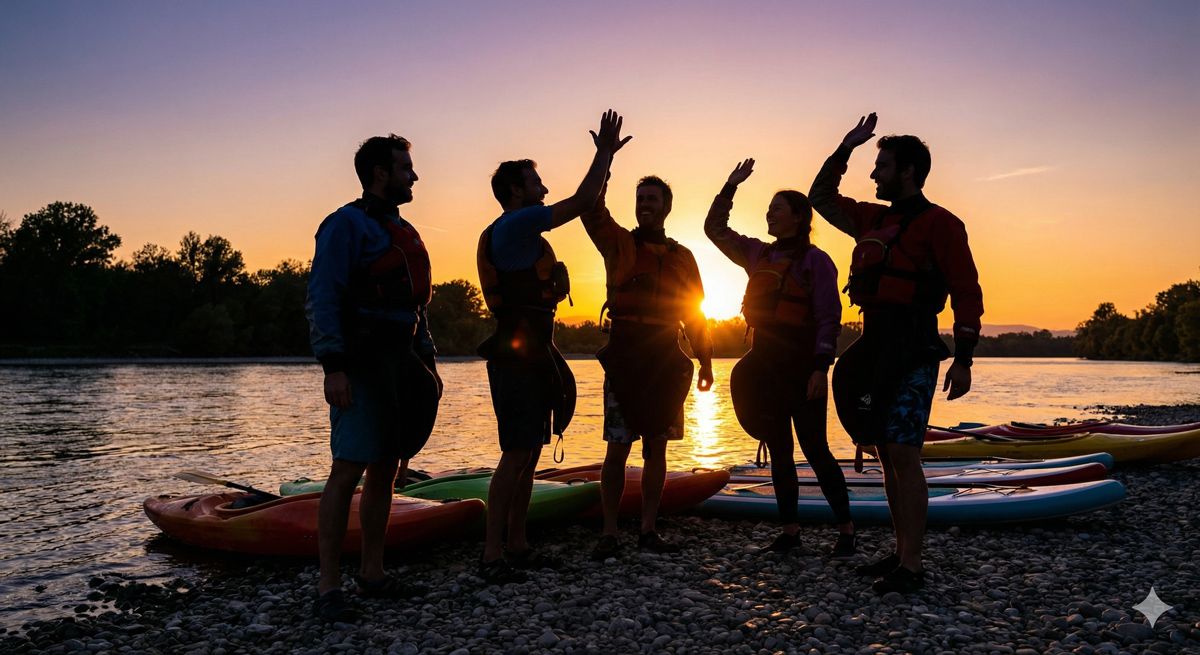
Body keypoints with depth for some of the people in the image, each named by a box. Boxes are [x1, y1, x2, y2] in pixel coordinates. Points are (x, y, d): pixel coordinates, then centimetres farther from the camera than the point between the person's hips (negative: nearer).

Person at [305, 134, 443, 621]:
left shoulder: (403, 232, 20)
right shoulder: (346, 225, -6)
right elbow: (321, 299, -13)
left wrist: (427, 361, 18)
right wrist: (333, 367, -21)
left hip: (399, 369, 8)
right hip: (361, 369, -8)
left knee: (385, 470, 9)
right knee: (348, 470, -9)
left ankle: (372, 574, 17)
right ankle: (328, 586, -3)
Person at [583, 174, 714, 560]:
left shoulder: (682, 257, 15)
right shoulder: (618, 243, 5)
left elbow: (693, 312, 17)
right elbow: (592, 210, -12)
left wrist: (705, 361, 13)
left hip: (666, 359, 3)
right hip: (625, 353, -3)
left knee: (656, 447, 7)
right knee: (617, 448, -4)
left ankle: (648, 531, 15)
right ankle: (609, 533, 5)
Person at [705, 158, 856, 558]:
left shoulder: (815, 260, -5)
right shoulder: (759, 255, 13)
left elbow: (829, 318, -9)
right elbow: (715, 228, 20)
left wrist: (821, 367, -17)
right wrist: (731, 186, 11)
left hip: (801, 364, -6)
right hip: (764, 364, 7)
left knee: (814, 450, -5)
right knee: (778, 451, 9)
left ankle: (845, 531, 5)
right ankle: (789, 531, 16)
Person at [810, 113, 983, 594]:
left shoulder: (939, 224, -5)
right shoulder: (873, 220, 17)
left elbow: (967, 292, -9)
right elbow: (822, 197, 29)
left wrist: (963, 359, -14)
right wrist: (844, 150, 17)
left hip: (913, 354, -8)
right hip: (874, 348, 8)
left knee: (903, 455, -11)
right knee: (888, 456, 11)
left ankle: (911, 566, -6)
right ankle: (901, 552, 20)